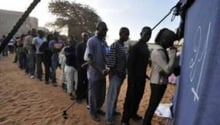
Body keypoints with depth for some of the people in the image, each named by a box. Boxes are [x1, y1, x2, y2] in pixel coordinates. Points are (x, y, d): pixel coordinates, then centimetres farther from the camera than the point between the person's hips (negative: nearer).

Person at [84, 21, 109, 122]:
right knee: (93, 94, 9)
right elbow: (89, 59, -17)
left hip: (102, 73, 7)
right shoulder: (91, 41, -12)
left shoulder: (104, 42, 9)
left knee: (102, 94, 17)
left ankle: (97, 108, 40)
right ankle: (93, 112, 29)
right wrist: (101, 70, -21)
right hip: (94, 74, -6)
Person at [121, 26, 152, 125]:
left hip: (141, 78, 8)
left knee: (138, 97, 17)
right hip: (134, 78, -8)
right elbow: (130, 64, -17)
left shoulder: (146, 48, 12)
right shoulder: (135, 47, -14)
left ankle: (133, 114, 35)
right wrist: (131, 78, -19)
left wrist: (144, 75, 12)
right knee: (130, 98, 1)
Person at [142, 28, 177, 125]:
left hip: (162, 82, 9)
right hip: (157, 83, -9)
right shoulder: (157, 52, -21)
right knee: (152, 106, 2)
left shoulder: (162, 50, 9)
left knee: (154, 105, 19)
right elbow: (168, 69, -26)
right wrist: (173, 53, -19)